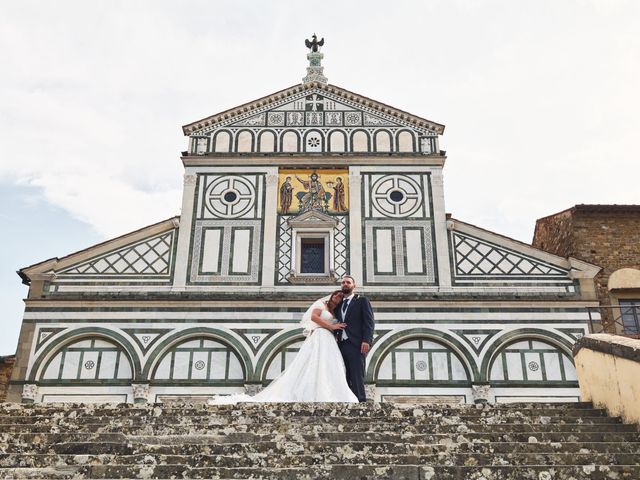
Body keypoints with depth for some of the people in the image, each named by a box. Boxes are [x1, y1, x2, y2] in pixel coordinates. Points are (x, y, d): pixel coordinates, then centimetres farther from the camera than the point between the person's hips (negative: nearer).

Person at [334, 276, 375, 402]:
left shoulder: (362, 301, 8)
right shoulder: (338, 304, 24)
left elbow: (369, 322, -2)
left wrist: (366, 341, -14)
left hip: (355, 345, -5)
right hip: (341, 345, 5)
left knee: (357, 377, -11)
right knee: (345, 378, 0)